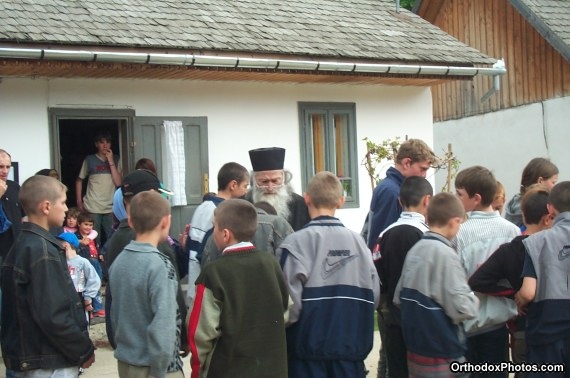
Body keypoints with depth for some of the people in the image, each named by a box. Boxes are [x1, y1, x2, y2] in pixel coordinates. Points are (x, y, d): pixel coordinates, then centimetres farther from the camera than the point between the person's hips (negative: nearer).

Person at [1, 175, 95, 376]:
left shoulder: (21, 246, 10)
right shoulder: (43, 251, -18)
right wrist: (84, 350, -12)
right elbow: (53, 316, -24)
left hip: (28, 356, 9)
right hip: (49, 362, -9)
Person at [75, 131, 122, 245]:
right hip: (92, 208, -1)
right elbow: (79, 180, 10)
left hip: (111, 208, 1)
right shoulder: (89, 160, 2)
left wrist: (111, 161, -8)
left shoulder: (115, 159, 5)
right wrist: (79, 201, 4)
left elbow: (118, 182, -4)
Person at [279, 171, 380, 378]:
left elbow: (289, 301, -16)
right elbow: (374, 295, 3)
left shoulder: (297, 242, -13)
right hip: (350, 343, 3)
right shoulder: (357, 240, -1)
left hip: (309, 344, -3)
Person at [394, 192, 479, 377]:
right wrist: (474, 296, -3)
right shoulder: (445, 254, -19)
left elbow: (399, 298, 10)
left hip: (415, 351, 8)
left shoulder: (414, 251, 4)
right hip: (443, 356, -7)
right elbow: (462, 308, -22)